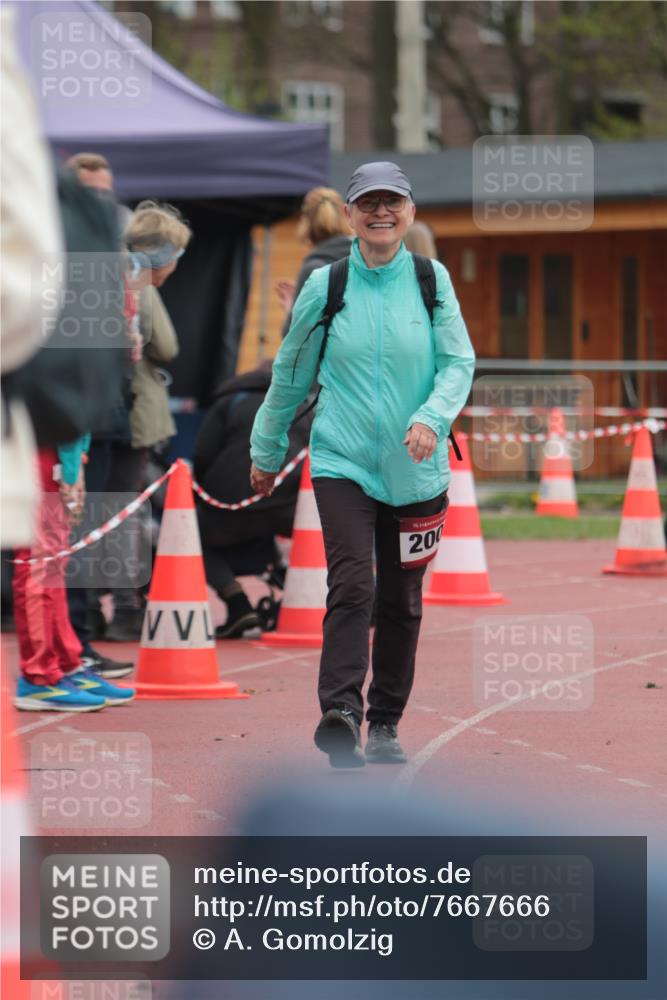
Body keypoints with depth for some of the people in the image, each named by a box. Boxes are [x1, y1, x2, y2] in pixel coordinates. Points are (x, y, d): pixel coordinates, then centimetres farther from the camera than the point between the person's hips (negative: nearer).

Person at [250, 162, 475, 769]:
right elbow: (291, 373, 11)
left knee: (402, 603, 8)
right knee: (352, 586, -20)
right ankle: (341, 713, -30)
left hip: (415, 469, 2)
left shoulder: (432, 280, 3)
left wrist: (432, 418, -20)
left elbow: (459, 362, 0)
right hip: (342, 462, -2)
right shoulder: (326, 286, 1)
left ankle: (385, 725, 21)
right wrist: (267, 451, 18)